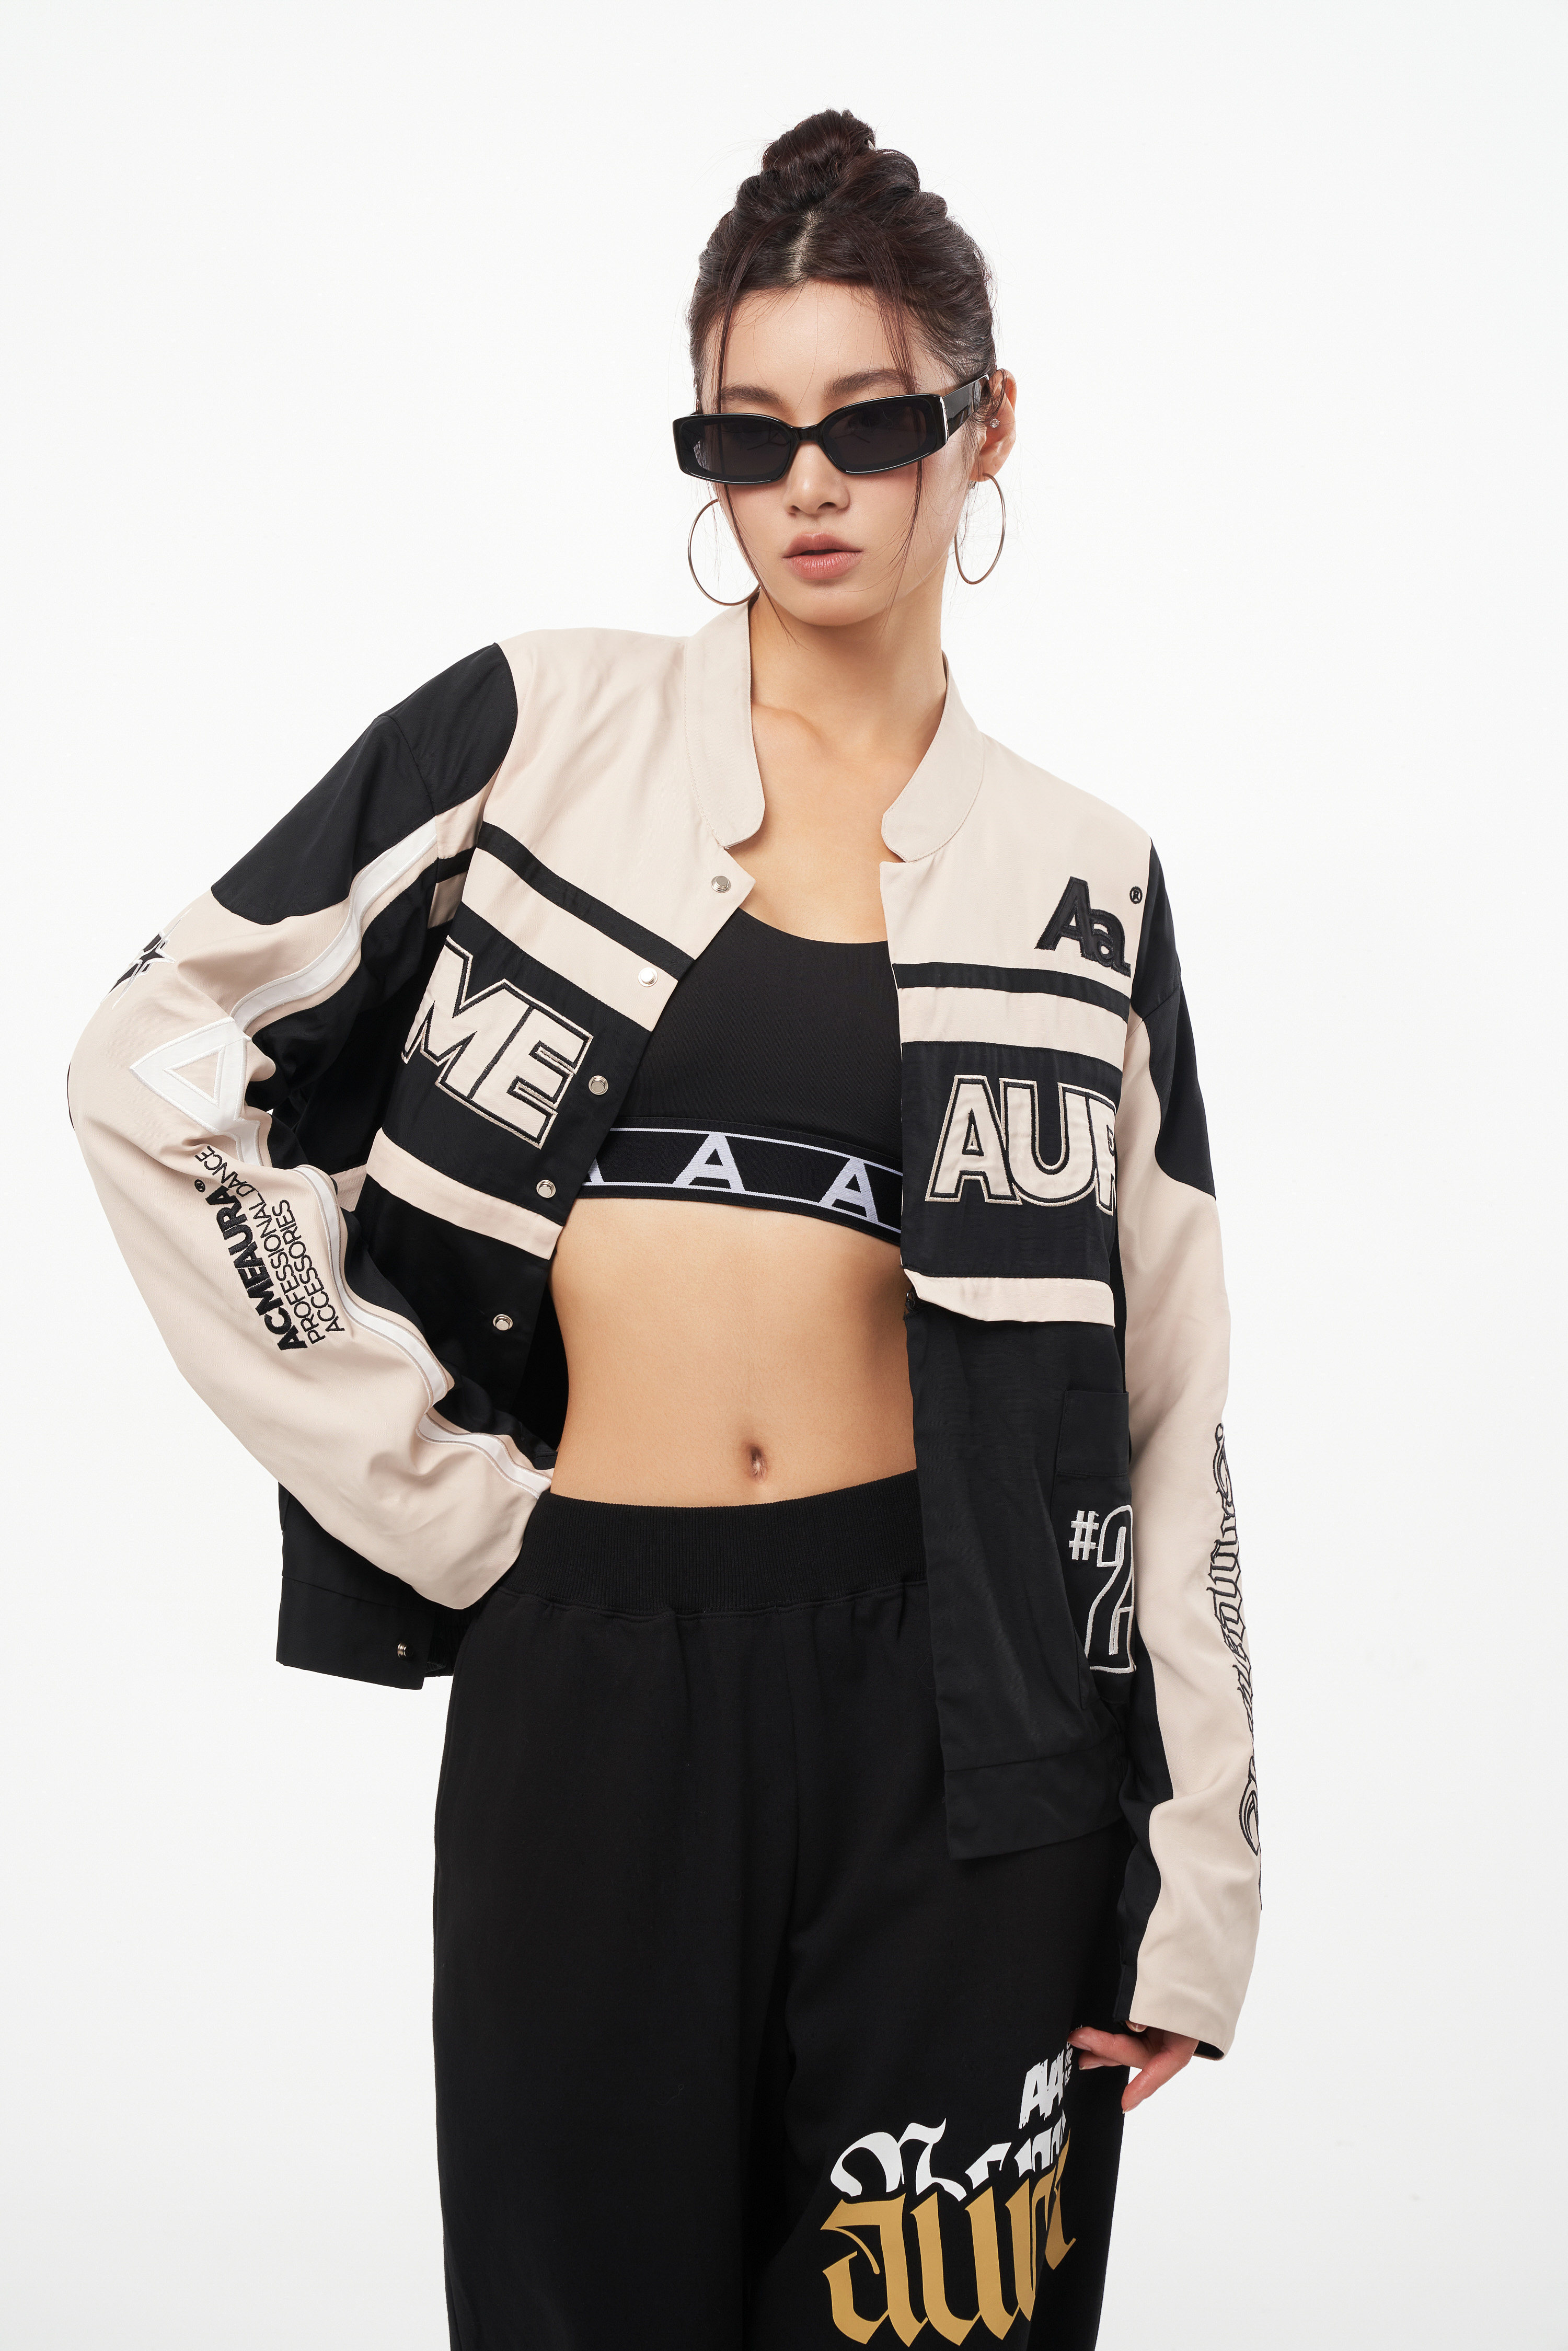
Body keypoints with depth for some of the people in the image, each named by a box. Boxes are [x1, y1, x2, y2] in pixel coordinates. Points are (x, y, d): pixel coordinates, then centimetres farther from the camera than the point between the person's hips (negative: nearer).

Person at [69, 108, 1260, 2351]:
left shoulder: (1081, 882, 5)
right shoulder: (540, 726, 1)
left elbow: (1158, 1405, 5)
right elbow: (154, 1067, 0)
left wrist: (1194, 1881, 3)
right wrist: (415, 1471, -3)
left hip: (949, 1680, 1)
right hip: (588, 1659, 0)